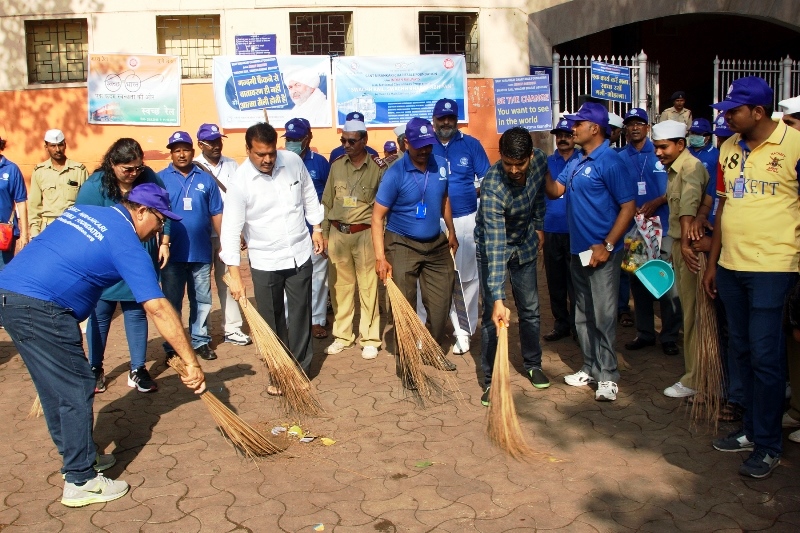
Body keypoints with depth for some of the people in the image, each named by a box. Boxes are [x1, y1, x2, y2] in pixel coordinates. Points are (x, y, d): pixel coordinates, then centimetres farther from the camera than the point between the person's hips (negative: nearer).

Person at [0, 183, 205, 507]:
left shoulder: (81, 211, 16)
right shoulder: (126, 243, -8)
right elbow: (158, 309, -13)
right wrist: (190, 362, -12)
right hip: (40, 308, -9)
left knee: (55, 386, 19)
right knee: (77, 390, 1)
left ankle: (76, 456, 33)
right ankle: (80, 482, 8)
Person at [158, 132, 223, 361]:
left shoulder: (206, 179, 4)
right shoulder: (160, 179, 0)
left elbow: (216, 213, 6)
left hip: (201, 252, 1)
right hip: (172, 253, -1)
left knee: (202, 300, 10)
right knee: (172, 302, 9)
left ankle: (200, 340, 23)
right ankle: (172, 347, 18)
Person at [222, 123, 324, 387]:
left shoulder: (293, 161, -8)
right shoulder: (241, 181, -17)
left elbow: (309, 195, 10)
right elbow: (231, 229, -18)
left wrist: (316, 228, 12)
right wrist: (234, 274, -22)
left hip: (300, 254, 3)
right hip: (265, 261, -2)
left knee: (301, 315, 10)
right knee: (272, 321, 7)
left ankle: (300, 369, 23)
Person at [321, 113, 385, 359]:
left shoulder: (378, 168, -4)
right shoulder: (336, 165, 6)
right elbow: (327, 201, 12)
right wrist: (324, 233, 11)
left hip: (365, 234, -3)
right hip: (337, 233, 4)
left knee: (368, 287, 0)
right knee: (340, 285, 10)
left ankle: (370, 338, 11)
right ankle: (342, 335, 23)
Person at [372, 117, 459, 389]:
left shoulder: (440, 165, -3)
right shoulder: (395, 174, -18)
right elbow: (378, 216, -17)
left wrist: (451, 231, 21)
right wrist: (380, 257, -23)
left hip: (436, 244, 5)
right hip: (402, 245, -5)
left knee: (441, 302, 12)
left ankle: (437, 351, 32)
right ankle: (404, 365, 11)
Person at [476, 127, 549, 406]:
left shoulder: (540, 160, -19)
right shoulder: (492, 187, -36)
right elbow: (495, 247, -41)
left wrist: (539, 226, 13)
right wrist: (498, 300, -45)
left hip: (525, 244, 5)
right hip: (493, 247, -5)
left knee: (530, 309, 14)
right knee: (492, 315, -5)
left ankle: (533, 364, 33)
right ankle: (491, 380, 7)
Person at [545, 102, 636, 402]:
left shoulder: (610, 162, -14)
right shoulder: (576, 163, 13)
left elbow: (628, 206, -16)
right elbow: (555, 190, 10)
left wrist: (607, 246, -20)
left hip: (602, 253, -9)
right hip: (578, 251, 9)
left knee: (603, 316, -3)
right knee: (583, 316, 15)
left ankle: (608, 377, 7)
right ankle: (590, 368, 27)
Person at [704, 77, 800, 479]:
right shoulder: (729, 149, 10)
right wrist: (712, 262, 14)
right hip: (731, 265, 6)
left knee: (765, 356, -1)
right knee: (741, 351, 14)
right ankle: (752, 429, 29)